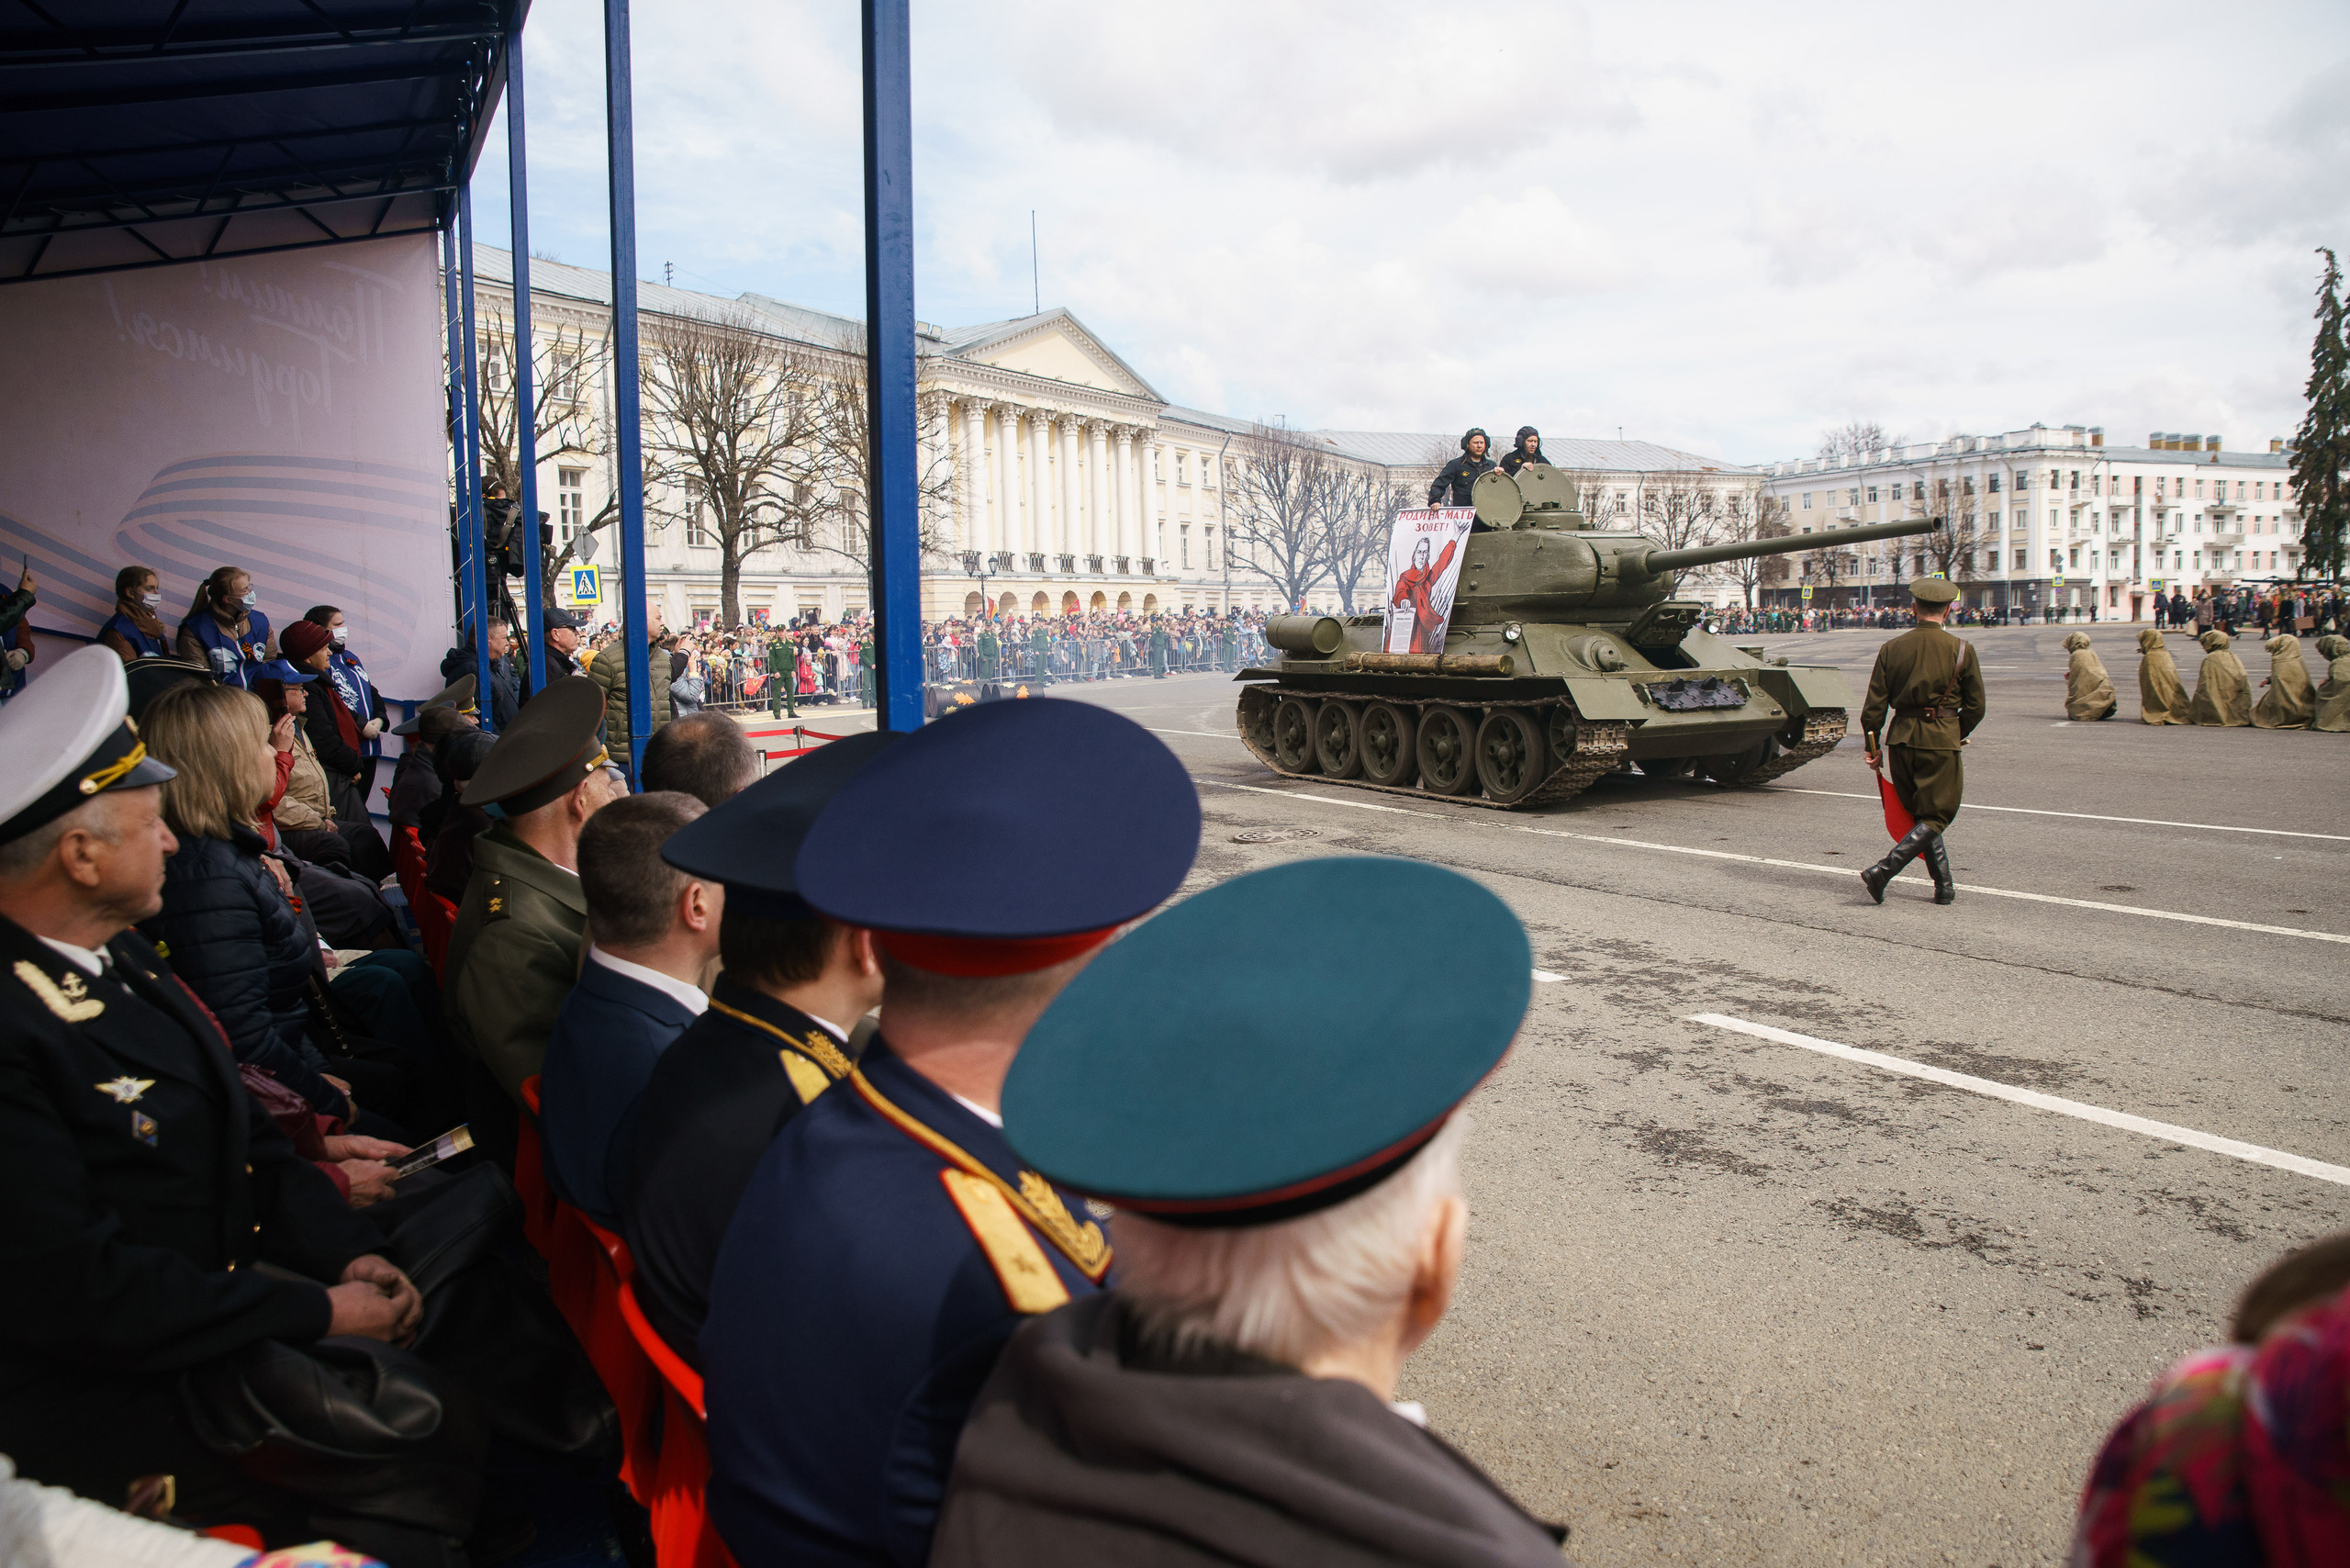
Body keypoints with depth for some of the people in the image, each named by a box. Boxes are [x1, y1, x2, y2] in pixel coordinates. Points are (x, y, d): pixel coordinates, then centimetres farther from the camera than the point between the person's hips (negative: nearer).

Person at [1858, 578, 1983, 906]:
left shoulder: (1891, 649, -1)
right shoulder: (1962, 650, -6)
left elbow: (1874, 706, -1)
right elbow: (1975, 706, 0)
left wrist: (1872, 747, 8)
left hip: (1901, 740, 3)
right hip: (1941, 742, -3)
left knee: (1919, 814, 16)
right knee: (1935, 817, 4)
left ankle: (1945, 886, 19)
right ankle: (1882, 871, -13)